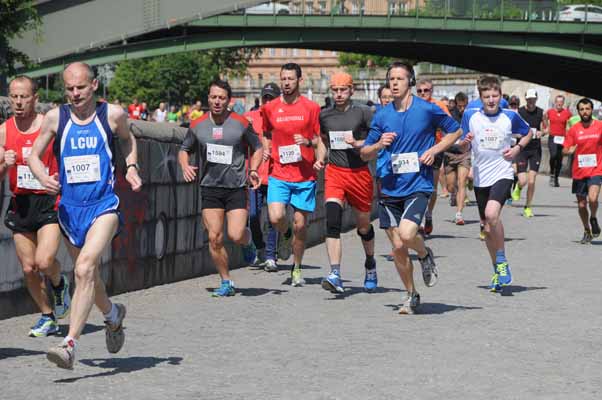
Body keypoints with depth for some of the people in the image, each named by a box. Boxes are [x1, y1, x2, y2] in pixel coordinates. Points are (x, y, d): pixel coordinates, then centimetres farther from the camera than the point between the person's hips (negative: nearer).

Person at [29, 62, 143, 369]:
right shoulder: (55, 118, 0)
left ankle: (70, 344, -27)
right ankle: (112, 315, 48)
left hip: (104, 205, -3)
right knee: (87, 274, 16)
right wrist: (43, 177, -12)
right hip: (69, 207, 3)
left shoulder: (113, 114, -1)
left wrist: (131, 167, 5)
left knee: (85, 268, -23)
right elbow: (34, 155, 9)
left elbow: (127, 139, 21)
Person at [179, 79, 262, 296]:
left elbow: (257, 148, 9)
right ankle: (226, 282, 10)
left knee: (236, 235, -13)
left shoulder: (241, 123, -3)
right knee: (214, 238, -5)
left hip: (236, 188, -2)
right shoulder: (197, 126, 3)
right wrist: (185, 166, -4)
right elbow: (184, 150, 16)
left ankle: (248, 239, 25)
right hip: (210, 188, 2)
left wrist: (253, 170, -7)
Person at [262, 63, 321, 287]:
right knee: (276, 217, -17)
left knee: (300, 224, 2)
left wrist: (308, 142, -13)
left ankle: (297, 269, 20)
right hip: (279, 174, 1)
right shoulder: (270, 108, 6)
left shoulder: (311, 108, 0)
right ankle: (286, 234, 19)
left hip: (305, 176, -1)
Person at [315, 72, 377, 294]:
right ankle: (335, 275, -26)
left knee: (364, 227, 13)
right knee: (332, 221, -20)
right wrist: (320, 159, 9)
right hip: (334, 173, 2)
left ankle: (370, 264, 43)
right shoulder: (324, 115, 8)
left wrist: (358, 144, -19)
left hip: (360, 173, -1)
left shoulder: (363, 113, -4)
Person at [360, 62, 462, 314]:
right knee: (398, 247, 4)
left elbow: (455, 131, 11)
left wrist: (434, 150, -3)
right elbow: (364, 154, 10)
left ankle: (425, 255, 11)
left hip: (418, 186, -3)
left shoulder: (428, 110, -3)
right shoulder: (382, 116, 5)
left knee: (406, 234, -24)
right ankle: (411, 295, 22)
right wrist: (379, 145, -12)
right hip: (390, 188, 3)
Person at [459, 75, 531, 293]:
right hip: (480, 177, 3)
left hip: (502, 174, -3)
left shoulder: (510, 116, -3)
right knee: (487, 228, 10)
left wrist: (517, 149, -2)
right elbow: (462, 147, 6)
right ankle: (498, 272, 27)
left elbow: (528, 133, 16)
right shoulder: (470, 115, -1)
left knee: (492, 214, -28)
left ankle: (502, 262, -10)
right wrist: (465, 142, -17)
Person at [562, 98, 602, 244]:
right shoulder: (574, 129, 1)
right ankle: (587, 231, 29)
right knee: (581, 204, 9)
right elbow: (565, 150, 4)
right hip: (579, 172, 2)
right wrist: (571, 150, -17)